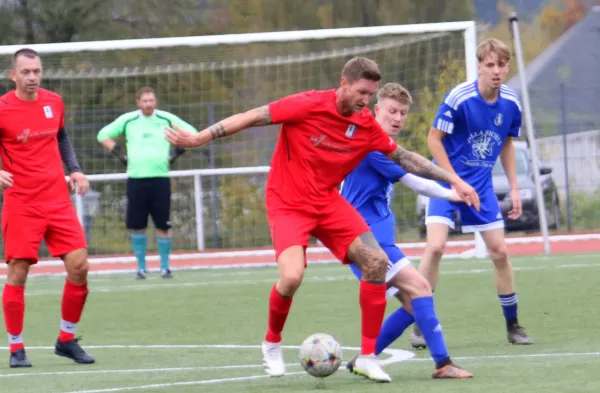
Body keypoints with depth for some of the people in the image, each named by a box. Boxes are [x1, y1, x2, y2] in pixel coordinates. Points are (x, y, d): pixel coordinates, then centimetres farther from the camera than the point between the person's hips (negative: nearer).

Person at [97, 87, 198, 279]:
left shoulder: (167, 119, 4)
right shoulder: (127, 120, 4)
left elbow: (192, 133, 11)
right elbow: (103, 135, 12)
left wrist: (176, 152, 2)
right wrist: (119, 153, 2)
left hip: (160, 178, 0)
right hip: (135, 179, 0)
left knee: (163, 225, -2)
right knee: (137, 226, 0)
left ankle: (165, 267, 7)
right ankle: (141, 267, 10)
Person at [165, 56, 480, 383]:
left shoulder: (366, 125, -3)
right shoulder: (308, 106, -19)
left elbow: (404, 157, 10)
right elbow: (252, 117, -14)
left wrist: (453, 180, 9)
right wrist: (199, 138, -17)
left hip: (327, 202, 5)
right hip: (288, 204, -5)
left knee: (376, 261, -10)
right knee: (292, 276, -26)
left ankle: (367, 357, 1)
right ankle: (272, 344, 6)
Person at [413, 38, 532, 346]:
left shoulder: (510, 103, -4)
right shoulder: (459, 98, -19)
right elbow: (433, 139, -13)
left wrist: (514, 188, 7)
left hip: (482, 185, 5)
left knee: (499, 252, 3)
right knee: (436, 246, -18)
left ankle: (512, 325, 17)